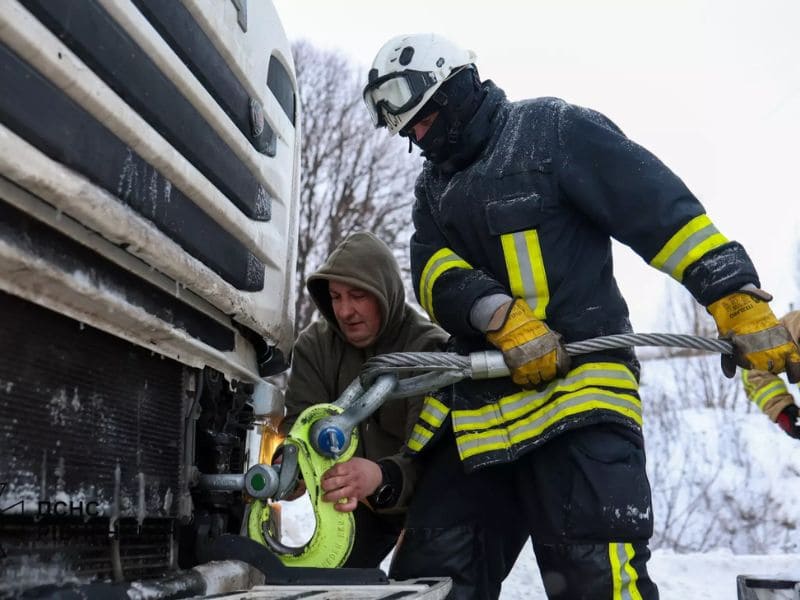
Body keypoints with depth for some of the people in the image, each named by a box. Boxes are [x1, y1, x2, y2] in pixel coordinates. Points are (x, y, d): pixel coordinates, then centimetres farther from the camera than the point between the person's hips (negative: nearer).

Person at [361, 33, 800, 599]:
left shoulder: (552, 129, 1)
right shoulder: (434, 189, 21)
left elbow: (664, 210, -6)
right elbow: (434, 272, 2)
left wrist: (740, 300, -16)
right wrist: (500, 316, -19)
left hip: (578, 389, -6)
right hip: (478, 407, 7)